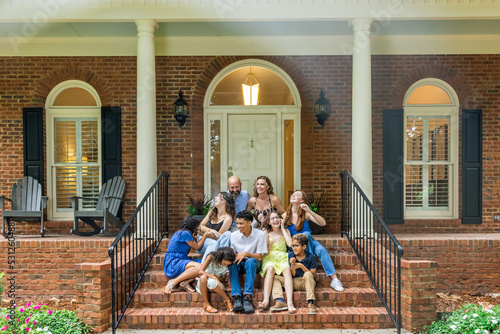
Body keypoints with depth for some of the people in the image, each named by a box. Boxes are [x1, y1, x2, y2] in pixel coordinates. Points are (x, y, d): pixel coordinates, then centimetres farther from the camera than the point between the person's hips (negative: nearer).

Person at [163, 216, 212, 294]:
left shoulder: (180, 232, 18)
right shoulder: (185, 233, -11)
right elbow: (196, 247, 0)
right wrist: (205, 235, 10)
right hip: (173, 263, -9)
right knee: (199, 267, -32)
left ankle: (185, 282, -15)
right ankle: (173, 282, -24)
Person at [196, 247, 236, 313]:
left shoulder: (228, 266, -8)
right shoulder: (211, 257, -17)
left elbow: (223, 279, -3)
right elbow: (201, 271, -25)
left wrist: (215, 276, -23)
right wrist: (214, 277, -34)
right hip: (203, 284, 0)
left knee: (211, 282, -38)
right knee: (203, 277, -38)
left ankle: (227, 301, -23)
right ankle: (206, 304, -27)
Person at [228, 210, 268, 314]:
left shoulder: (260, 234, -6)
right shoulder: (234, 235, 2)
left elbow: (259, 257, -10)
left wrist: (246, 253, -27)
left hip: (254, 264, -2)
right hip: (239, 264, 2)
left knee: (251, 261, -37)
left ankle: (247, 297, -44)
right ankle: (237, 297, -41)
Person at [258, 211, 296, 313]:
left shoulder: (285, 231, 15)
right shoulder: (266, 233, 12)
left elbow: (290, 244, -6)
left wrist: (282, 229, 2)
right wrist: (272, 241, -9)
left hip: (283, 257, 1)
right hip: (269, 257, -1)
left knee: (287, 270, -33)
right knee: (270, 269, -36)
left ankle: (290, 303, -47)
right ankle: (265, 301, -49)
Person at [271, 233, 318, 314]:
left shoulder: (311, 257, -7)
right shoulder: (291, 255, 3)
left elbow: (312, 274, -10)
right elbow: (293, 275, 3)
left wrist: (301, 266, -20)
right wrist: (292, 265, -18)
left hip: (308, 282, -4)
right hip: (295, 282, 4)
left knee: (307, 274, -37)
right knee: (275, 278, -10)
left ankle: (310, 303, -41)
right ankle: (280, 302, -33)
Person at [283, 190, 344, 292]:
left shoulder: (305, 214, -1)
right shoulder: (285, 216, 3)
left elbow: (323, 223, -15)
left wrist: (309, 211, -25)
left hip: (309, 242, 0)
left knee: (321, 250, -31)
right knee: (305, 235, -32)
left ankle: (334, 280, -35)